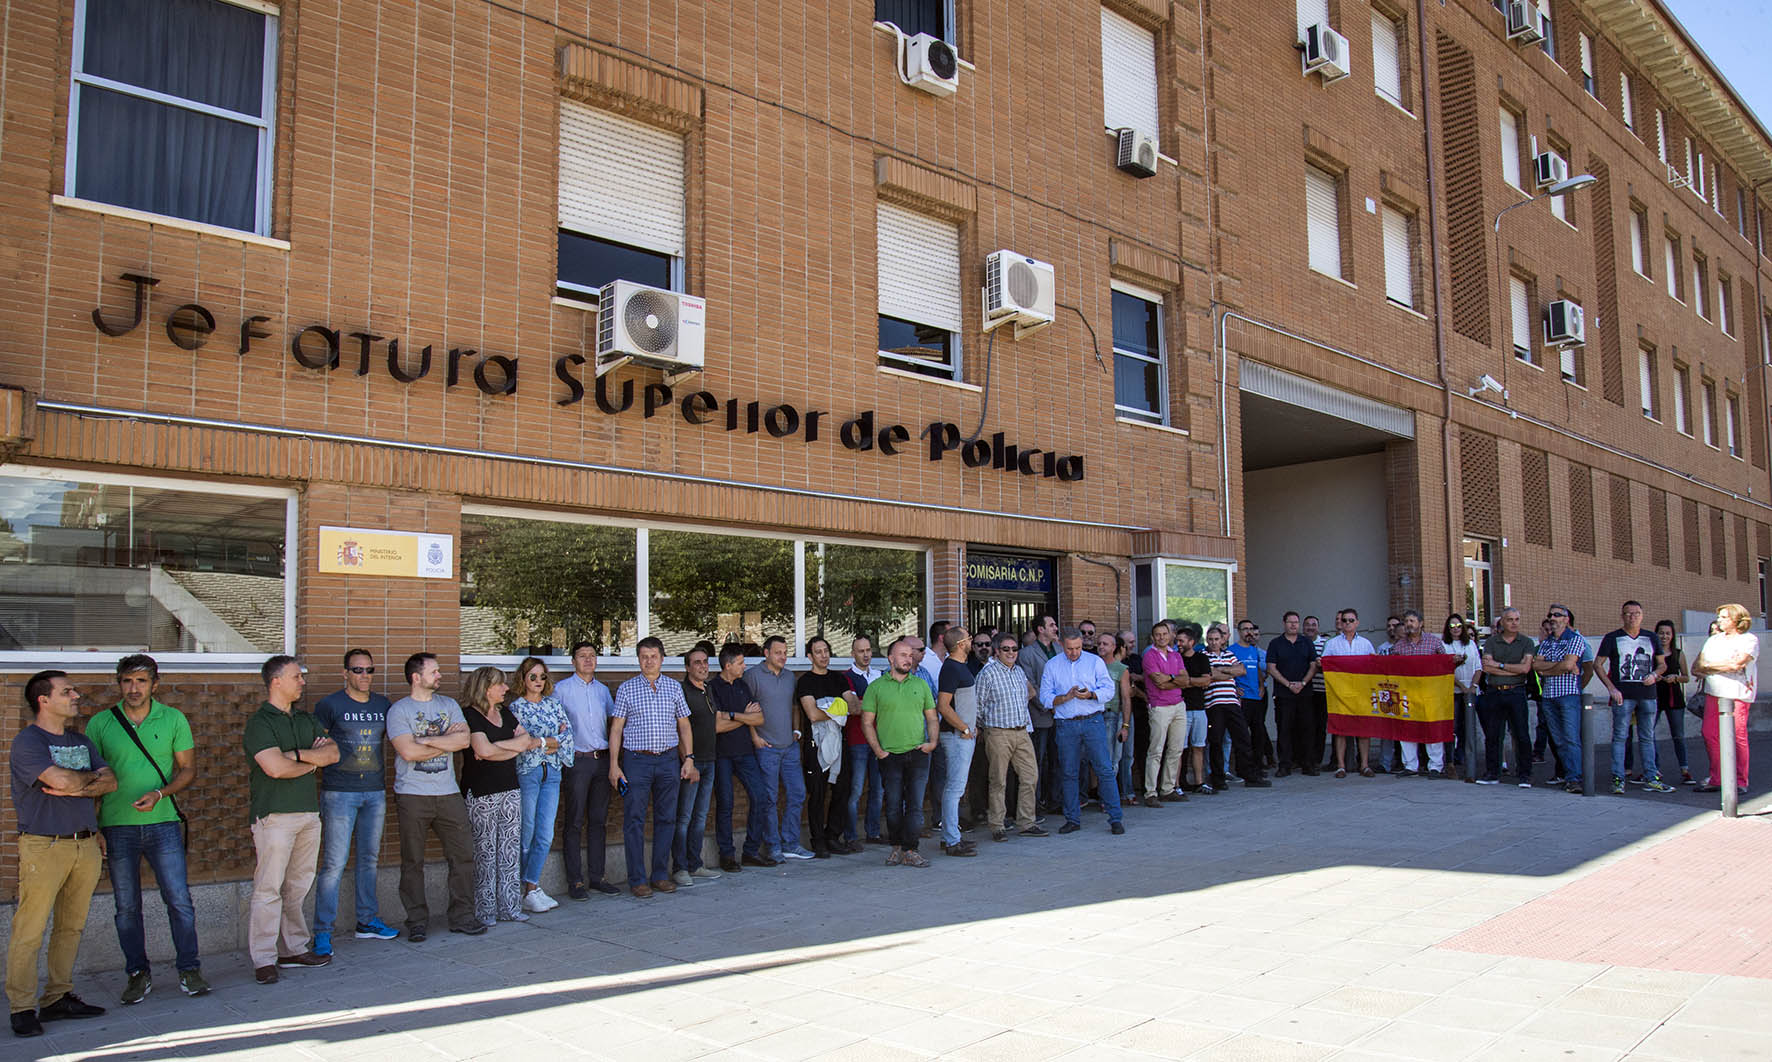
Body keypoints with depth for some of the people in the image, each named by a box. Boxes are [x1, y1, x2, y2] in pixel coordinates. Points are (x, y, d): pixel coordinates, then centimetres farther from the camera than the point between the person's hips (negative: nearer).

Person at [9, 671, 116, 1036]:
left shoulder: (81, 741, 16)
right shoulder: (27, 742, -7)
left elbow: (111, 782, 8)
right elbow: (61, 780, -20)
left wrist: (76, 788, -9)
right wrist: (90, 777, -1)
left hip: (85, 844, 7)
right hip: (44, 845, -6)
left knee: (72, 926, 10)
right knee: (30, 930, -3)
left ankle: (58, 998, 19)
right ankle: (23, 1008, 5)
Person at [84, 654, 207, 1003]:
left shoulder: (173, 719, 2)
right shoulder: (100, 724, 2)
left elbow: (188, 769, 5)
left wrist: (159, 794, -12)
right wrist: (92, 829, 1)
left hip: (163, 822, 0)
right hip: (116, 826, 1)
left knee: (179, 899, -2)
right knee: (127, 907, 7)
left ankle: (189, 970, 10)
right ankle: (138, 974, 20)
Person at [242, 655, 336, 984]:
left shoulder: (306, 720, 17)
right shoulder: (259, 722, -6)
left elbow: (333, 752, 7)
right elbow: (276, 767, -17)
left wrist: (297, 754, -8)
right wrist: (312, 761, -1)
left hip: (308, 812, 6)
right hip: (275, 815, -6)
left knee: (297, 887, 10)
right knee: (269, 889, -5)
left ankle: (293, 949, 17)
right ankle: (263, 960, 0)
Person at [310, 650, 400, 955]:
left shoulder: (383, 705, 10)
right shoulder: (330, 705, -4)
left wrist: (386, 787, 18)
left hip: (375, 792, 5)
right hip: (339, 792, -5)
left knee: (369, 858, 13)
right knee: (334, 863, -6)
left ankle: (367, 921, 23)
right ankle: (322, 931, 1)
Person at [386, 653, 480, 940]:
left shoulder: (449, 705, 12)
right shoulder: (399, 709, -2)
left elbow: (464, 739, -2)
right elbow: (408, 752, -14)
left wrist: (427, 740, -10)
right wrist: (447, 742, -6)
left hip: (448, 792, 4)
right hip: (412, 795, -4)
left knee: (463, 854, 2)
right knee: (413, 861, 2)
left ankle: (462, 916, 12)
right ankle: (417, 921, 13)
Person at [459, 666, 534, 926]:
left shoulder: (506, 714, 15)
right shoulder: (469, 715, -7)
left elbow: (527, 740, 6)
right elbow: (483, 750, -19)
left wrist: (495, 748, -9)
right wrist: (515, 748, -4)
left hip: (510, 788, 7)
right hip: (481, 794, -7)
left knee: (511, 849, 7)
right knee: (484, 851, -2)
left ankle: (509, 907, 13)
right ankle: (484, 911, 7)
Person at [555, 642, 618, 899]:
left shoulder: (603, 690, 12)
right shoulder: (562, 688, 0)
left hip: (602, 759, 4)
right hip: (577, 760, -4)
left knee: (599, 820, 8)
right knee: (575, 822, -2)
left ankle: (597, 876, 16)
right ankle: (575, 881, 4)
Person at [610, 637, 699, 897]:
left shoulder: (674, 687, 9)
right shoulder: (626, 688, 3)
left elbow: (684, 726, 13)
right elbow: (616, 729, 2)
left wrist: (689, 758, 5)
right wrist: (614, 765, -5)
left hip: (668, 760, 2)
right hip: (636, 761, -2)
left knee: (666, 818, 6)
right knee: (634, 820, -2)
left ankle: (661, 875, 17)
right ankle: (637, 880, 6)